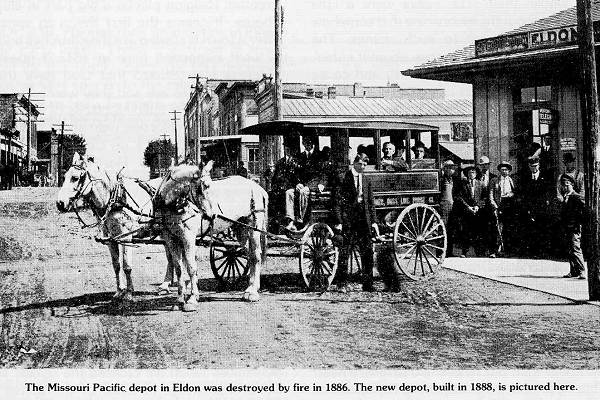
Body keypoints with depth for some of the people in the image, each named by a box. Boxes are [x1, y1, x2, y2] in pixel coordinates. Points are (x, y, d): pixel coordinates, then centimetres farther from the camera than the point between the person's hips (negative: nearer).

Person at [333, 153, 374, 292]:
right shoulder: (344, 178, -7)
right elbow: (337, 201, -9)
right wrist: (338, 221, -14)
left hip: (362, 217, 5)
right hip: (347, 217, -5)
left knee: (367, 251, 2)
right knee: (344, 251, 2)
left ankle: (368, 285, 10)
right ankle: (342, 284, 11)